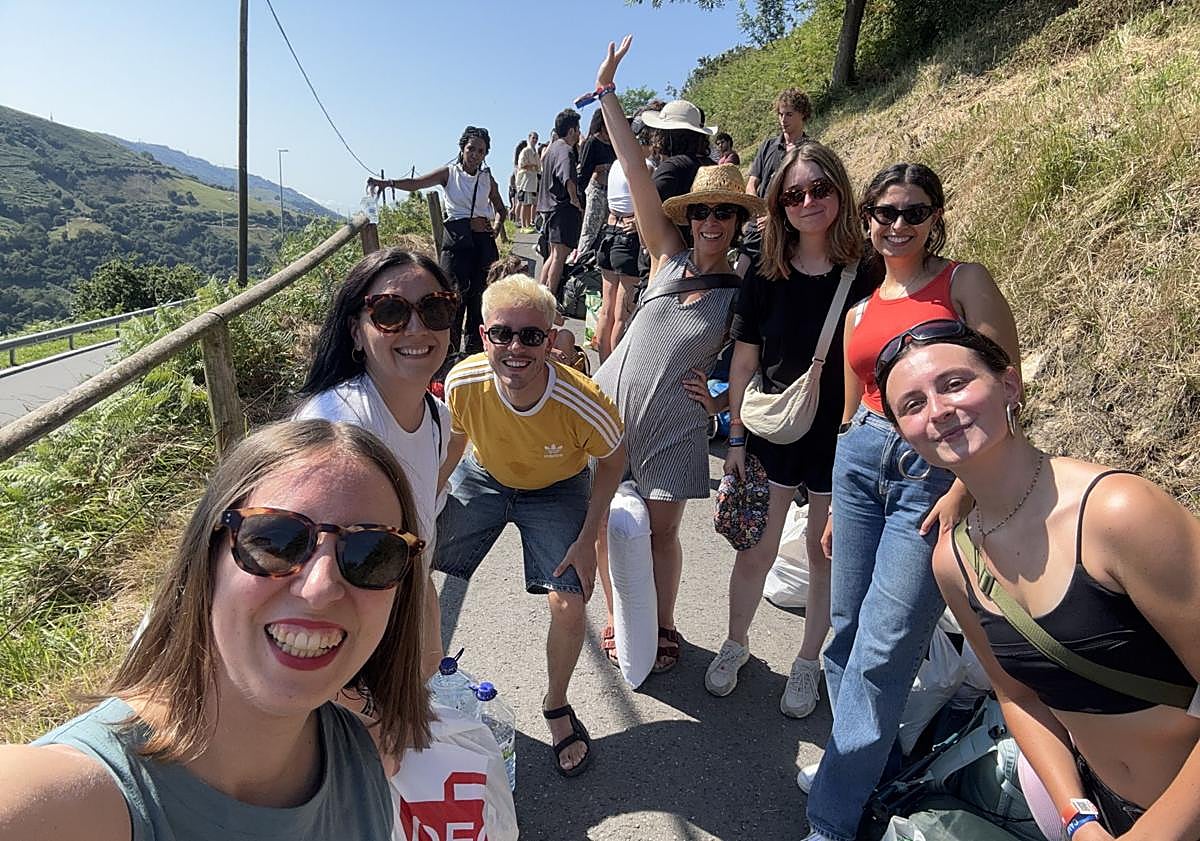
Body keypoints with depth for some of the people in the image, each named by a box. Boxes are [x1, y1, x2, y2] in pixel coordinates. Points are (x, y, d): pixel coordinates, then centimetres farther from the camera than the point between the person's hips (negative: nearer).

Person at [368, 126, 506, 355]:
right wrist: (388, 183, -28)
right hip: (456, 240, -3)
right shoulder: (450, 173, 3)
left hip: (483, 241, 3)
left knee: (479, 295, 4)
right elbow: (415, 183, -10)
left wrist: (498, 224, 1)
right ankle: (450, 353, -3)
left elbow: (501, 209, 24)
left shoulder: (487, 179, 12)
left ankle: (475, 351, 14)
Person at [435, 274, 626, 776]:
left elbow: (612, 461, -14)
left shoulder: (582, 402, -35)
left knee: (568, 606, -12)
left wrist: (587, 539, -15)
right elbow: (454, 442, -6)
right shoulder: (463, 383, -29)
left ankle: (557, 707, 20)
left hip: (556, 490, -2)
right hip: (483, 477, 3)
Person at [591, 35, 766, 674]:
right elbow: (636, 174, -3)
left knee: (660, 531, 7)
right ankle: (617, 622, 30)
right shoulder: (668, 256, 2)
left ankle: (663, 630, 30)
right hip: (610, 403, 2)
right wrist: (607, 93, -6)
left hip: (674, 425, -1)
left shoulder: (742, 295, 2)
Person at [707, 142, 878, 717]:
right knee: (756, 551, 9)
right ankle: (736, 643, 35)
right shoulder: (765, 276, -5)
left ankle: (808, 662, 35)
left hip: (841, 439, 0)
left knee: (827, 554, 13)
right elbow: (744, 361, 0)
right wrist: (735, 439, 0)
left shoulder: (867, 276, -8)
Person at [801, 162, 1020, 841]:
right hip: (862, 466, 6)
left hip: (937, 473, -5)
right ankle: (862, 765, 33)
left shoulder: (965, 281, 0)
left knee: (881, 653, -4)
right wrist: (839, 504, 20)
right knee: (848, 633, 10)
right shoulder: (861, 309, 15)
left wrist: (965, 489, -15)